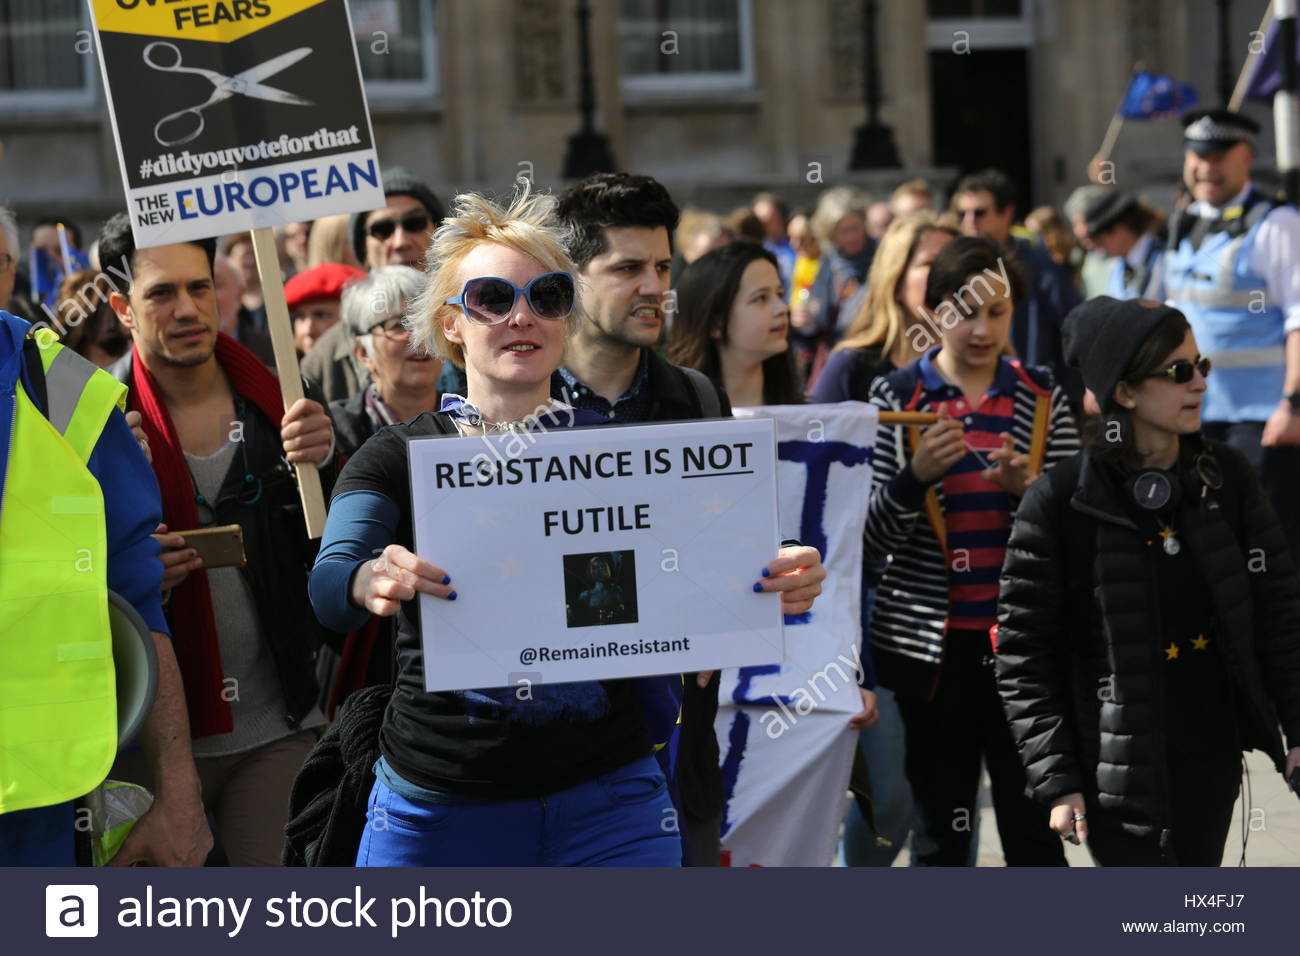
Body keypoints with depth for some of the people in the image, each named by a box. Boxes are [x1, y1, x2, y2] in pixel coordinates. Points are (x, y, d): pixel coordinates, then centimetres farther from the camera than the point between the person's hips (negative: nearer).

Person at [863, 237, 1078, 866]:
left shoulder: (1042, 398, 6)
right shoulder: (897, 399, 1)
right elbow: (868, 542, -3)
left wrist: (1026, 488, -14)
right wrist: (916, 477, -20)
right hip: (933, 642, -1)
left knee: (1036, 832, 0)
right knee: (939, 833, 8)